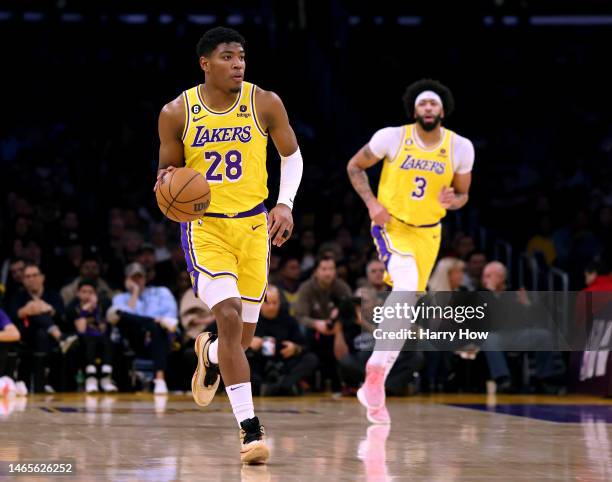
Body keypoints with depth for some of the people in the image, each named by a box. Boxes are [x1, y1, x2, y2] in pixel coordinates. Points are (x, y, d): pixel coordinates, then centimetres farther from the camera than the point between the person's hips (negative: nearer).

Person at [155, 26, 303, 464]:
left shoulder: (265, 104, -5)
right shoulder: (177, 113, -7)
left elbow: (292, 155, 10)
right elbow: (168, 170, 6)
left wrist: (285, 204, -4)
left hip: (254, 226, 2)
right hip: (204, 227, -2)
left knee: (243, 335, 9)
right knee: (230, 318, -21)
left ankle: (209, 353, 48)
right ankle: (250, 429, -18)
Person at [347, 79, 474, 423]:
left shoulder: (460, 148, -5)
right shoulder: (392, 138, -11)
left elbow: (463, 194, 8)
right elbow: (355, 167, 2)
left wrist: (452, 201, -16)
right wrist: (372, 203, -11)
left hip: (427, 233, 4)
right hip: (391, 224, -4)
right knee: (407, 284, -30)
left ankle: (374, 386, 17)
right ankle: (377, 368, -24)